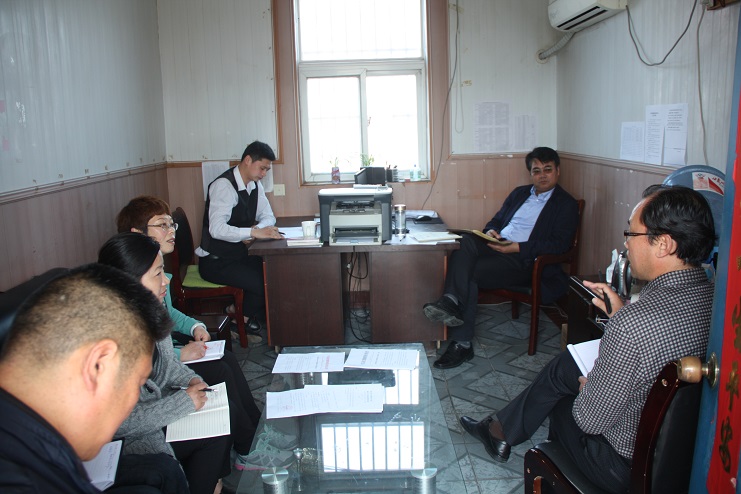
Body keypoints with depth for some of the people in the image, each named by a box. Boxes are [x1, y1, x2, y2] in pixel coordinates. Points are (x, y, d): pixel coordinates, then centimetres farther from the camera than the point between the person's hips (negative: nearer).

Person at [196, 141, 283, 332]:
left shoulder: (255, 185, 5)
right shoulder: (224, 185, -20)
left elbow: (268, 216, 10)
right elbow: (217, 229, -32)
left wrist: (255, 230, -12)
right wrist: (254, 232, -42)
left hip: (239, 255, 8)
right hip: (216, 262, -8)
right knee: (264, 284, -23)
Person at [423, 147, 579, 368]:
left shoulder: (566, 204, 5)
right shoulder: (520, 193, 25)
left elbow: (560, 243, -8)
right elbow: (497, 219, 28)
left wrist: (517, 247, -18)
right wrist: (491, 231, 1)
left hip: (523, 260, -5)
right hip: (497, 246, 5)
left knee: (469, 272, -28)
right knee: (466, 242, -29)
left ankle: (461, 344, -28)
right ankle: (452, 301, -43)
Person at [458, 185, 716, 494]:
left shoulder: (632, 324, -36)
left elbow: (591, 418, -24)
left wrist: (586, 387, -3)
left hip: (630, 468, -7)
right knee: (564, 365, 20)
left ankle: (501, 433, 49)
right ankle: (500, 430, 40)